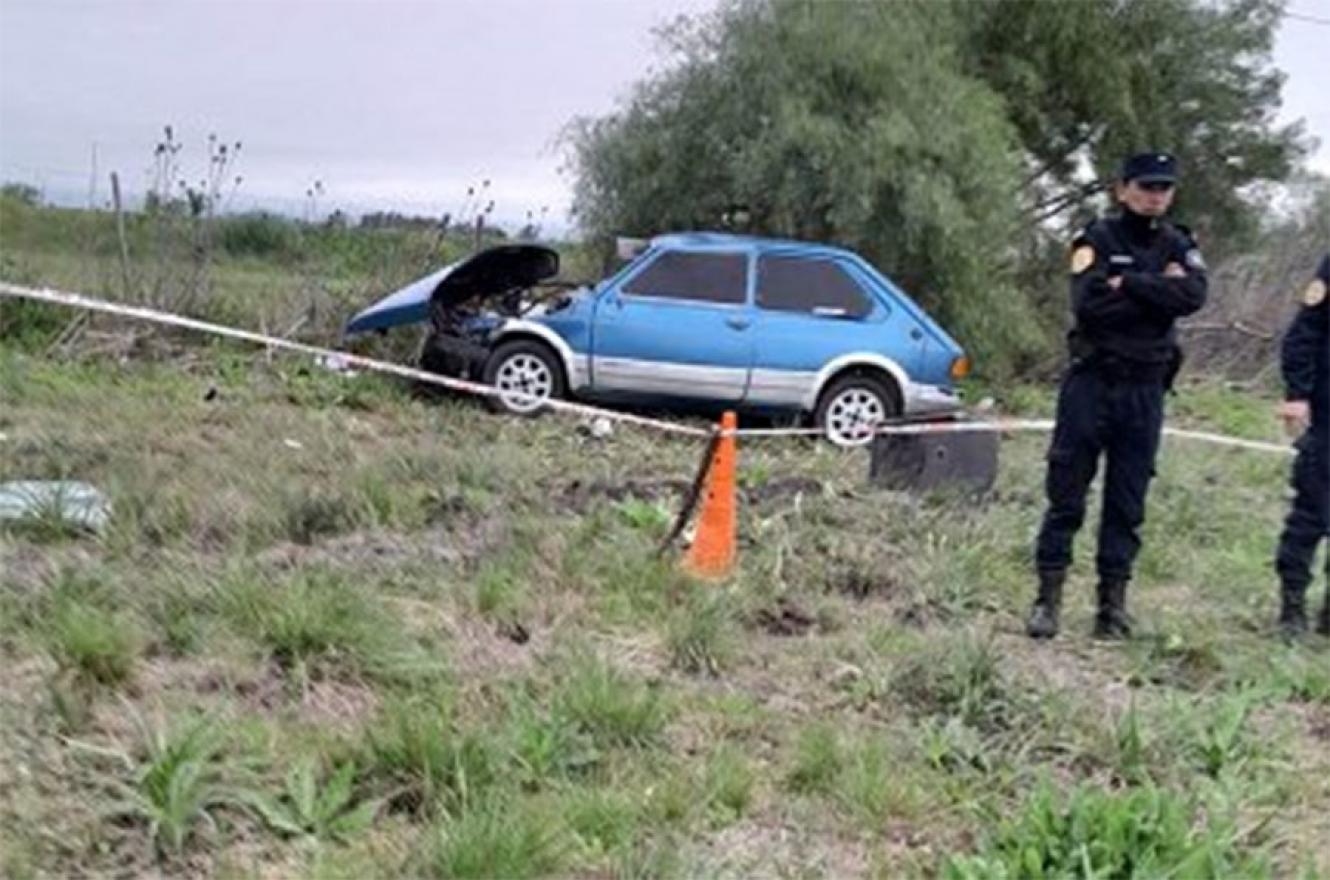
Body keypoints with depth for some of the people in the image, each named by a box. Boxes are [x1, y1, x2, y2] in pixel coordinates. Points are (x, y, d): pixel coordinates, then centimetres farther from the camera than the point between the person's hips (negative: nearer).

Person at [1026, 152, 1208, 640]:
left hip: (1145, 390, 3)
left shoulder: (1179, 247, 9)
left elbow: (1193, 296, -12)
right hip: (1091, 383, -3)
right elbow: (1089, 304, -18)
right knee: (1066, 494, -2)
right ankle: (1048, 596, 4)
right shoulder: (1097, 239, -1)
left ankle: (1113, 601, 12)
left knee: (1128, 502, 6)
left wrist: (1127, 283, -14)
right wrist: (1156, 292, -11)